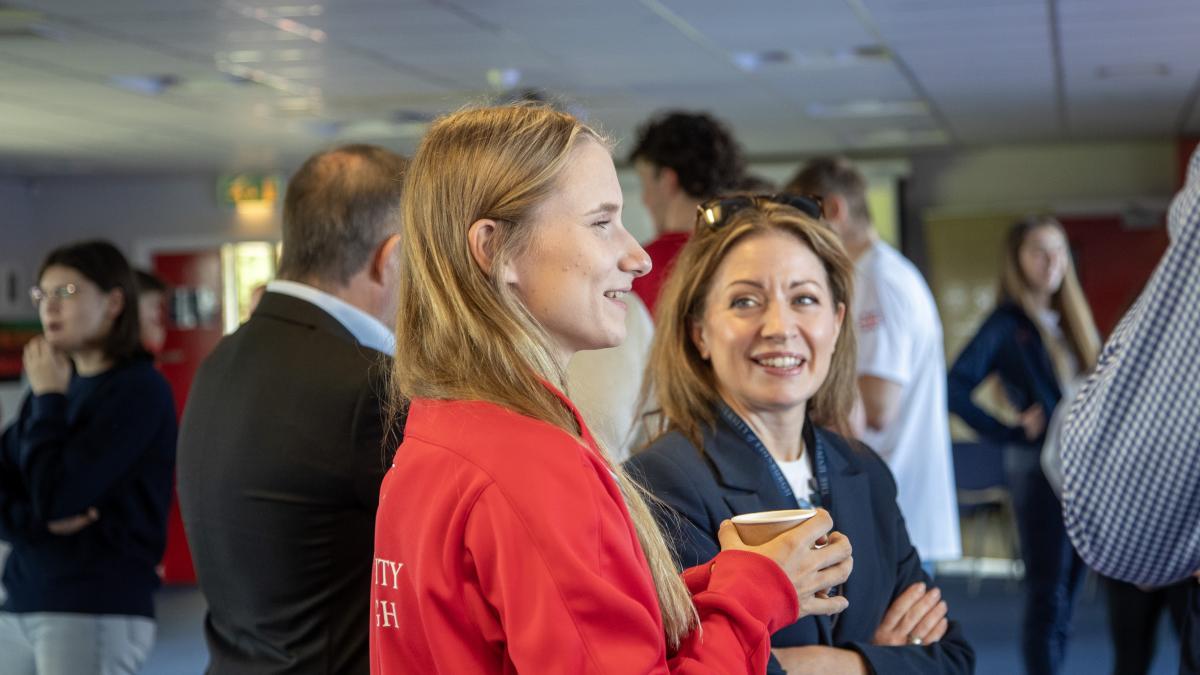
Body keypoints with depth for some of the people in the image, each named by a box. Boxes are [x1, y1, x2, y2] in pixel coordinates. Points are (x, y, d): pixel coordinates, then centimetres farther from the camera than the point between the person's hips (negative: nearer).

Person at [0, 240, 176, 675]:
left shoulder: (139, 389, -8)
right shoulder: (57, 387, 13)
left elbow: (56, 497, -15)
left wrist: (47, 398, -5)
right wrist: (39, 521, -11)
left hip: (98, 611, -7)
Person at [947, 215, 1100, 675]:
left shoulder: (1070, 321, 13)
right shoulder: (1008, 323, -9)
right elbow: (955, 388, -19)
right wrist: (1010, 433, -15)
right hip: (1038, 465, -7)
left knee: (1068, 587, 12)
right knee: (1047, 591, -3)